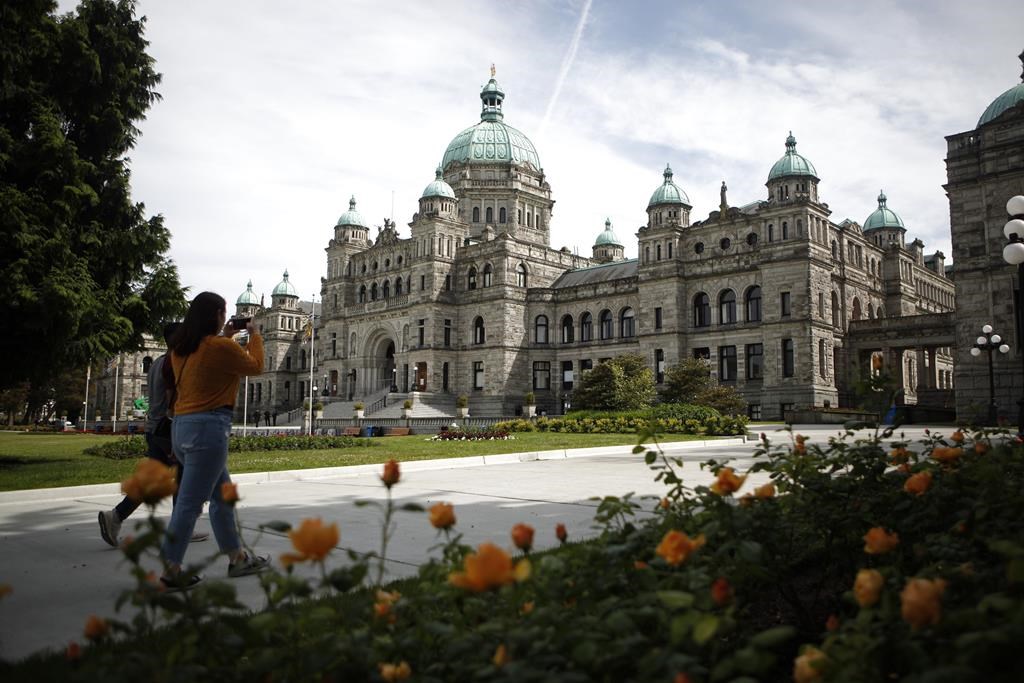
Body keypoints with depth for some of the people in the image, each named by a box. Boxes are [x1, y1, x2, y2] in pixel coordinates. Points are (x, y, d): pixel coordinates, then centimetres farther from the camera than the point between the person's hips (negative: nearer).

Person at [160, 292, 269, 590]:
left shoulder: (180, 348, 10)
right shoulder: (221, 347, -13)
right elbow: (255, 365, 3)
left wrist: (225, 336, 25)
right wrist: (255, 335, 15)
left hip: (182, 425, 9)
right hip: (209, 427, -9)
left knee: (223, 495, 18)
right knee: (190, 503, -2)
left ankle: (238, 559, 26)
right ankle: (170, 571, 5)